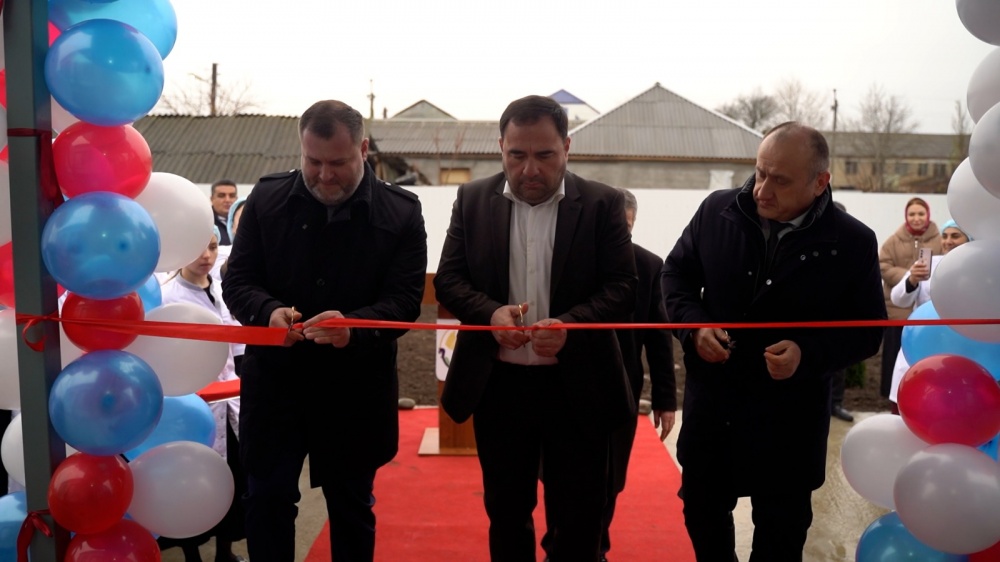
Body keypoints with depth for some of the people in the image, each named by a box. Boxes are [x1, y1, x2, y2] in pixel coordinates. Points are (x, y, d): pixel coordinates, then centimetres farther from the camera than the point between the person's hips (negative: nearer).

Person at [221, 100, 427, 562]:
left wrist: (355, 325, -29)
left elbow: (405, 299, -9)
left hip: (356, 387, -1)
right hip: (275, 380, 1)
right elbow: (237, 280, 2)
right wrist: (269, 311, -21)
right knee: (267, 500, 10)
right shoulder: (267, 198, 1)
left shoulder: (401, 211, -5)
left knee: (352, 505, 15)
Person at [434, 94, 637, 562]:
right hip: (498, 384, 2)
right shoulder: (473, 200, 3)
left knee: (579, 516, 10)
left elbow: (622, 288, -7)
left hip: (577, 386, -1)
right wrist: (490, 312, -19)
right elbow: (448, 279, 1)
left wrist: (570, 324, -25)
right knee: (505, 511, 16)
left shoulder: (602, 203, -3)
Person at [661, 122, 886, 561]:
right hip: (710, 401, 2)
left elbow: (867, 330, -4)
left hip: (789, 416, -2)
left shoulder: (853, 243, -11)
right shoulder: (717, 211, -6)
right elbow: (677, 273, 6)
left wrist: (808, 353, -22)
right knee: (701, 508, 20)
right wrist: (693, 326, -12)